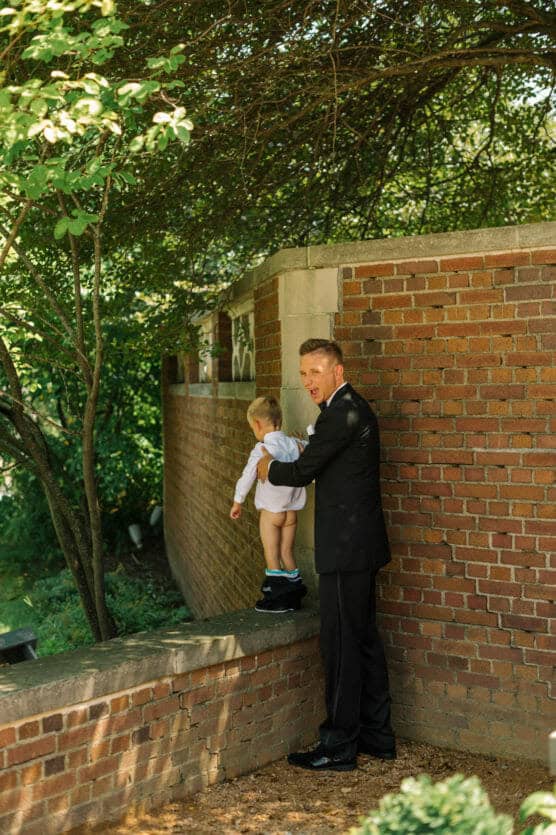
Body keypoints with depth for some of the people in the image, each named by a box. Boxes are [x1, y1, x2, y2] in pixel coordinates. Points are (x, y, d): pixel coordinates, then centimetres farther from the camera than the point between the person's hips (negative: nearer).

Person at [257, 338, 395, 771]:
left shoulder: (341, 414, -17)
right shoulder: (355, 407, 15)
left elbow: (303, 471, -14)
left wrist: (270, 468, 5)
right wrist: (281, 463, 14)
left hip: (345, 548, -11)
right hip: (360, 544, 11)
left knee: (340, 644, -4)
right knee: (364, 638, 16)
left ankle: (339, 746, 4)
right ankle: (377, 735, 25)